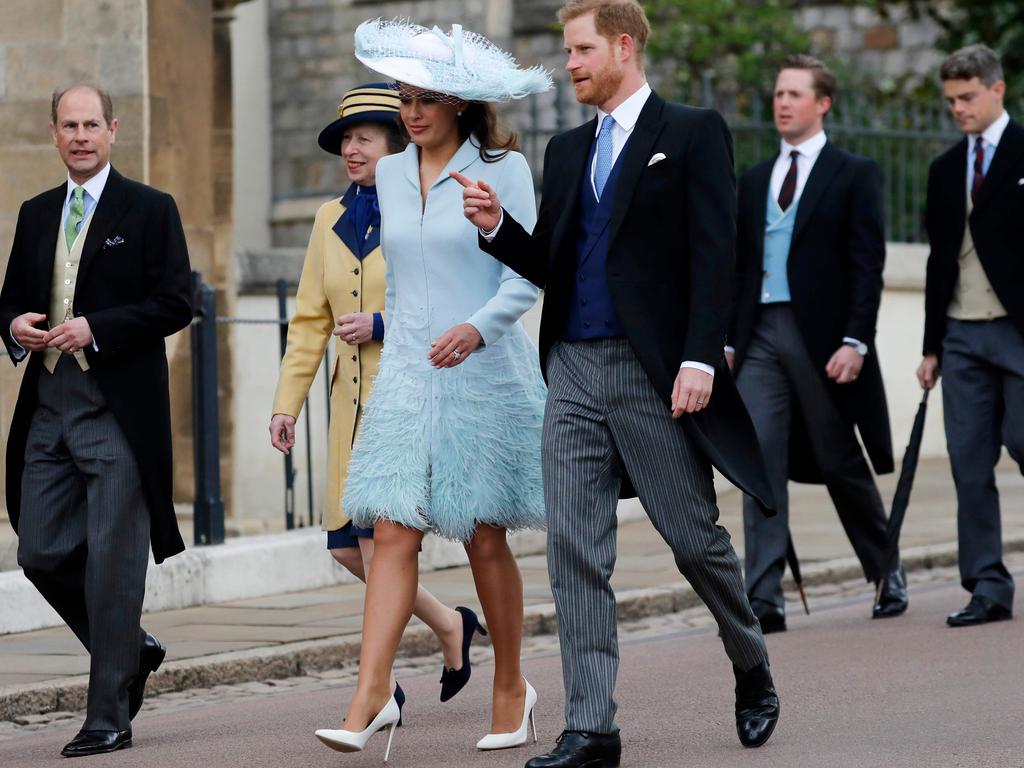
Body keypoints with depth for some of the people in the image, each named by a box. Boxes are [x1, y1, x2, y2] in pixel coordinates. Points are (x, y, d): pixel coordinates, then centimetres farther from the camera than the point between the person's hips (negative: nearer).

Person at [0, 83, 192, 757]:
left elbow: (176, 303, -8)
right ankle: (131, 650, 27)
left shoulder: (150, 210, -1)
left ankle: (109, 718, 2)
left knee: (112, 563, -4)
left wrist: (95, 329, -17)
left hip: (118, 412, -6)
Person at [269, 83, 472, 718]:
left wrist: (384, 325, -17)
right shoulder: (332, 219, 11)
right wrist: (288, 403, 6)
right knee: (346, 545, 4)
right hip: (354, 399, 7)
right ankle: (449, 625, 25)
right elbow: (311, 320, 12)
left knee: (378, 536, -12)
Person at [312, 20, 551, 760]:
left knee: (486, 538, 4)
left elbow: (525, 278, -11)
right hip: (407, 374, 4)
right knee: (393, 533, -8)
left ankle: (512, 687, 21)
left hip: (486, 375, -4)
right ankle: (370, 698, -15)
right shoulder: (390, 174, 10)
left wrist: (476, 328, -27)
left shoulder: (503, 170, -5)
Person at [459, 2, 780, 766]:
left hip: (654, 372, -5)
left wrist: (700, 359, -17)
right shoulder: (567, 150, 17)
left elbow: (713, 255, -8)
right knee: (575, 552, -1)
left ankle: (753, 673, 29)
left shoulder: (693, 134, -1)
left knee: (696, 538, 3)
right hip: (574, 371, 5)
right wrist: (497, 225, -2)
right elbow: (550, 268, 16)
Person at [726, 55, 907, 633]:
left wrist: (855, 342, -15)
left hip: (823, 339, -4)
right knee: (760, 461, -8)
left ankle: (887, 575, 26)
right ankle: (764, 599, -11)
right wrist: (728, 340, 8)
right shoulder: (754, 181, 16)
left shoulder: (855, 174, 1)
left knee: (843, 465, 6)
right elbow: (740, 266, 16)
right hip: (761, 336, 4)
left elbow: (868, 264, -6)